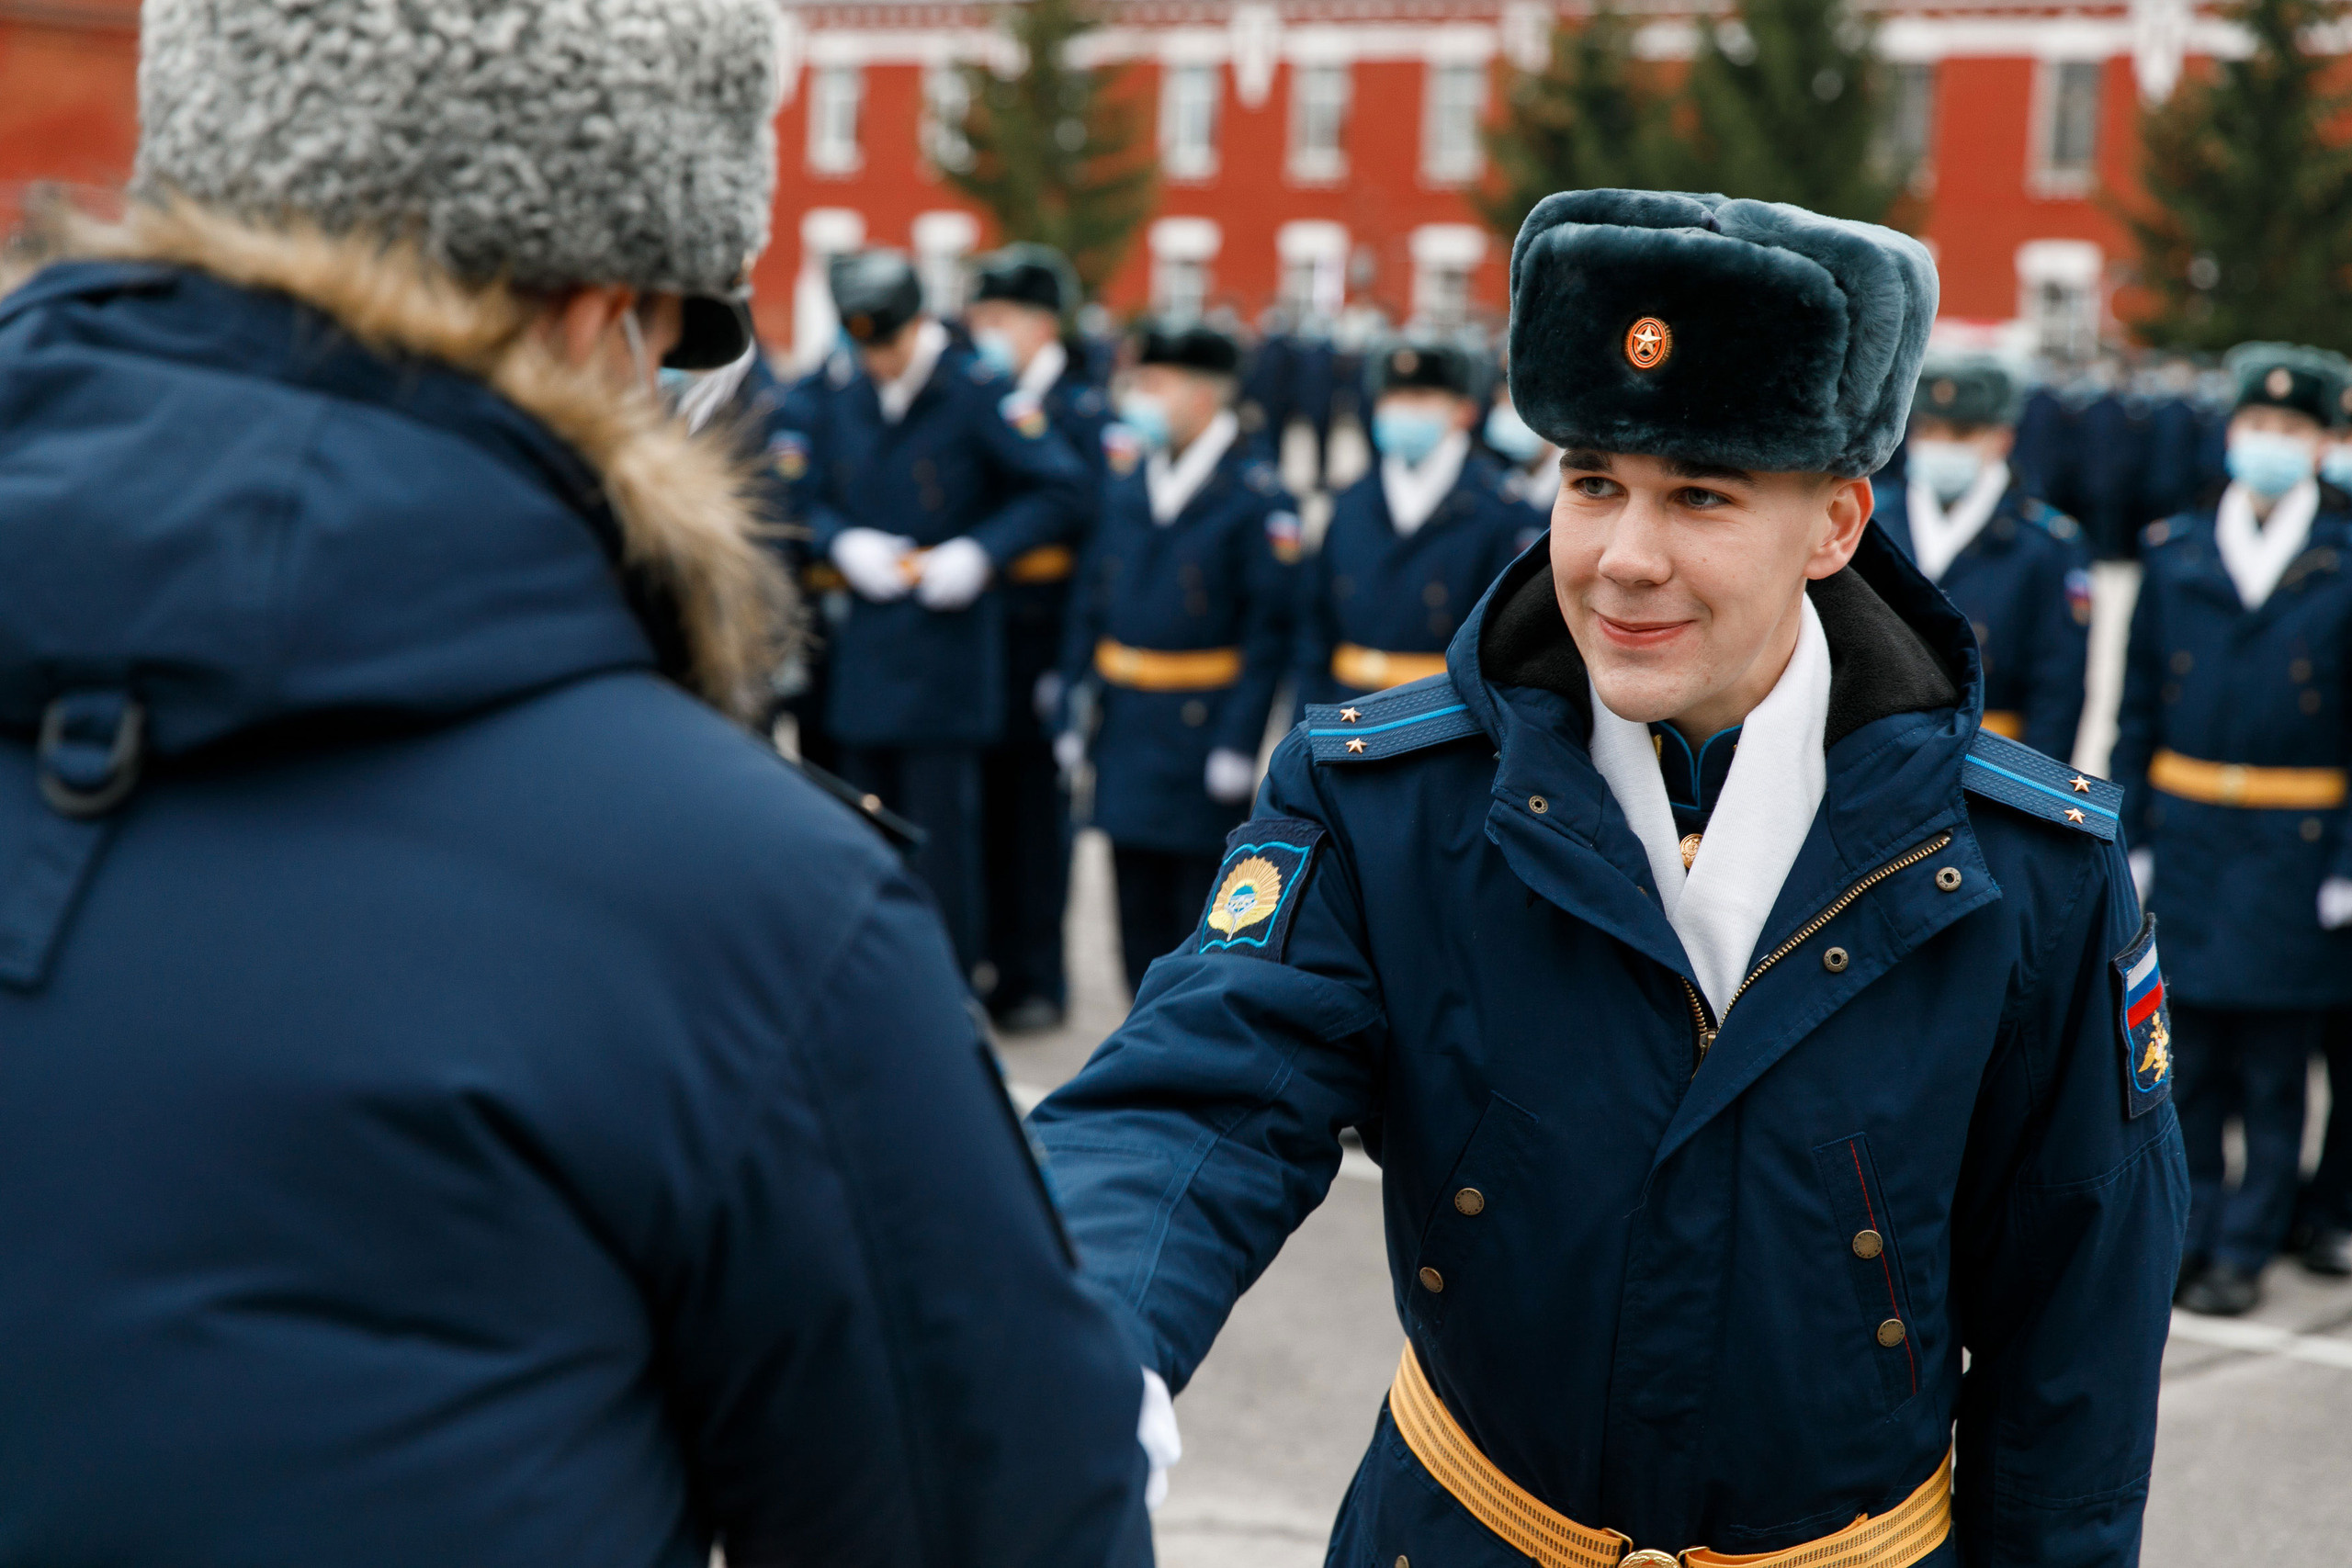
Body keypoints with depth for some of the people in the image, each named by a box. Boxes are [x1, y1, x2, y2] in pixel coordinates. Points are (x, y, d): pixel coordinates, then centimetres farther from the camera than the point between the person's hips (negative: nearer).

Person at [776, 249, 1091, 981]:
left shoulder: (979, 391, -9)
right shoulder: (829, 393, 5)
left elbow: (1063, 492, -8)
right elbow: (804, 498, 15)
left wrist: (980, 553, -16)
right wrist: (844, 543, -6)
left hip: (946, 652, -5)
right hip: (861, 648, 5)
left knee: (939, 828, -3)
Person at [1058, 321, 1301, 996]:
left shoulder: (1257, 498, -10)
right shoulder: (1126, 485, 9)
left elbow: (1270, 630, -12)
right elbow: (1089, 605, 13)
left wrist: (1239, 742, -17)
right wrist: (1075, 710, 7)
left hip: (1203, 731, -6)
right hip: (1126, 731, 6)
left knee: (1207, 908, 2)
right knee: (1140, 910, 11)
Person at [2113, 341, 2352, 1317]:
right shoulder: (2173, 552, 6)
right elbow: (2138, 709, 9)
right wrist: (2129, 834, 4)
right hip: (2184, 842, 2)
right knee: (2187, 1056, 7)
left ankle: (2245, 1249, 15)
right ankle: (2187, 1231, 20)